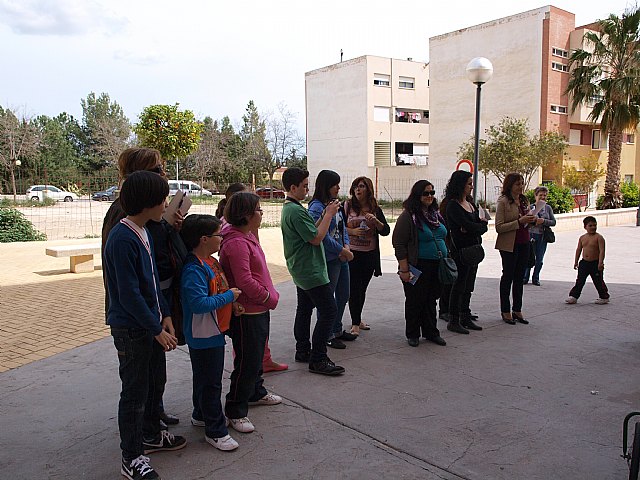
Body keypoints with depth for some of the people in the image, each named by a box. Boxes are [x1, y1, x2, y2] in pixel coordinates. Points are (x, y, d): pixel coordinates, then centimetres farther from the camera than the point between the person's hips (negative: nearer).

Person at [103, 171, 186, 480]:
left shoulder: (144, 232, 6)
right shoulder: (123, 239, -23)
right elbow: (129, 294, -23)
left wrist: (165, 316, 5)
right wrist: (157, 329, -17)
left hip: (149, 322, 9)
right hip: (131, 328, -9)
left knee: (154, 381, 21)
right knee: (135, 391, 3)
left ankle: (151, 435, 40)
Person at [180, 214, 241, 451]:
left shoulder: (210, 262, 7)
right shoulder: (193, 270, -24)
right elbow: (199, 303, -31)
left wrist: (232, 303, 6)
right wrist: (229, 296, -22)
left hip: (213, 332, 10)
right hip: (203, 336, -10)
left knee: (206, 378, 23)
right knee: (210, 382, 1)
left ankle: (202, 415, 40)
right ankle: (216, 431, 12)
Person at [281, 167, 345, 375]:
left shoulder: (288, 208, 14)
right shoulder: (296, 211, -20)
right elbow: (316, 238, -20)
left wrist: (325, 215, 7)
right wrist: (329, 214, -11)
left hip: (300, 270, 11)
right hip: (311, 271, -11)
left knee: (304, 309, 16)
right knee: (329, 311, -9)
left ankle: (303, 351, 25)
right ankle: (317, 360, -7)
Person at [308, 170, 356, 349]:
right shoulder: (317, 207, -16)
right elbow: (323, 237, -20)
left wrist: (346, 246, -5)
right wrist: (344, 251, -14)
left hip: (342, 258, 9)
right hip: (328, 260, -9)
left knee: (343, 296, 18)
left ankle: (337, 330, 35)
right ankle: (327, 336, 17)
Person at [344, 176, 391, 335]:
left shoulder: (375, 209, 6)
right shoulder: (347, 206, -1)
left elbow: (386, 231, 1)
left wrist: (376, 221, -16)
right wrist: (352, 231, -18)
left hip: (369, 255, 3)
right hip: (352, 253, -3)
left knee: (362, 288, 14)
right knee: (354, 288, -3)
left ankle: (357, 318, 29)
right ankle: (355, 323, 5)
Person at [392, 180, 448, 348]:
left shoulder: (435, 214, 12)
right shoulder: (408, 216, -12)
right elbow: (399, 245, -15)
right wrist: (404, 270, -19)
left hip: (437, 266, 7)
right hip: (418, 268, -7)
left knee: (431, 300, 15)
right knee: (415, 301, 4)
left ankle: (431, 332, 27)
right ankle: (412, 334, 19)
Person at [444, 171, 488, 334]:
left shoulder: (470, 203, 15)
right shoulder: (453, 205, -11)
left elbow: (483, 225, 8)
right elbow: (467, 225, -20)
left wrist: (473, 228, -13)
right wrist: (480, 226, -2)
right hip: (460, 250, -8)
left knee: (468, 286, 12)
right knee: (459, 286, -3)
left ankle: (465, 318, 22)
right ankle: (453, 321, 4)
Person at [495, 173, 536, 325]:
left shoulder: (524, 201, 12)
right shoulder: (503, 201, -10)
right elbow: (499, 227, -16)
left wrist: (531, 220, 0)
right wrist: (519, 222, -21)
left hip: (524, 244, 7)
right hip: (509, 245, -7)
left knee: (519, 277, 11)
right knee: (508, 277, 3)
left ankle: (517, 310, 21)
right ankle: (505, 311, 13)